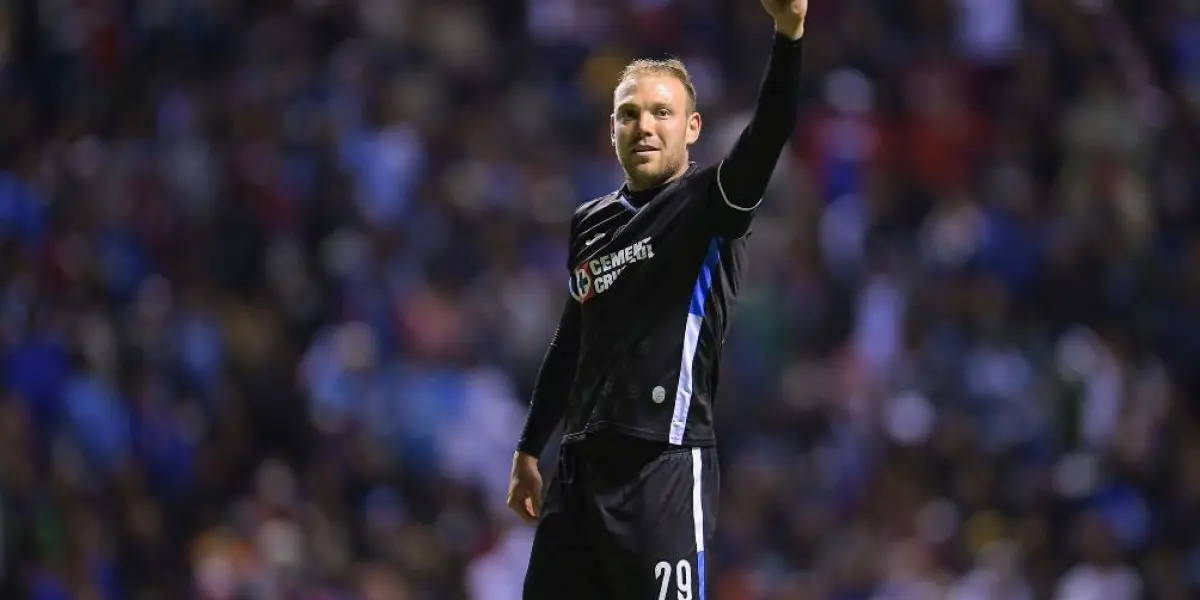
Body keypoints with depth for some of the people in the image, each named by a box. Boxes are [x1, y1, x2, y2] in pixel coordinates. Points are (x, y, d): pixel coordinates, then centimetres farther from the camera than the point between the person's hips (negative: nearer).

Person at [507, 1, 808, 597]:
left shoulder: (709, 203, -2)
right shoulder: (589, 223, 17)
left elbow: (769, 132, -21)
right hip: (579, 467, 7)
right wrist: (528, 451, 28)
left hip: (663, 469, -7)